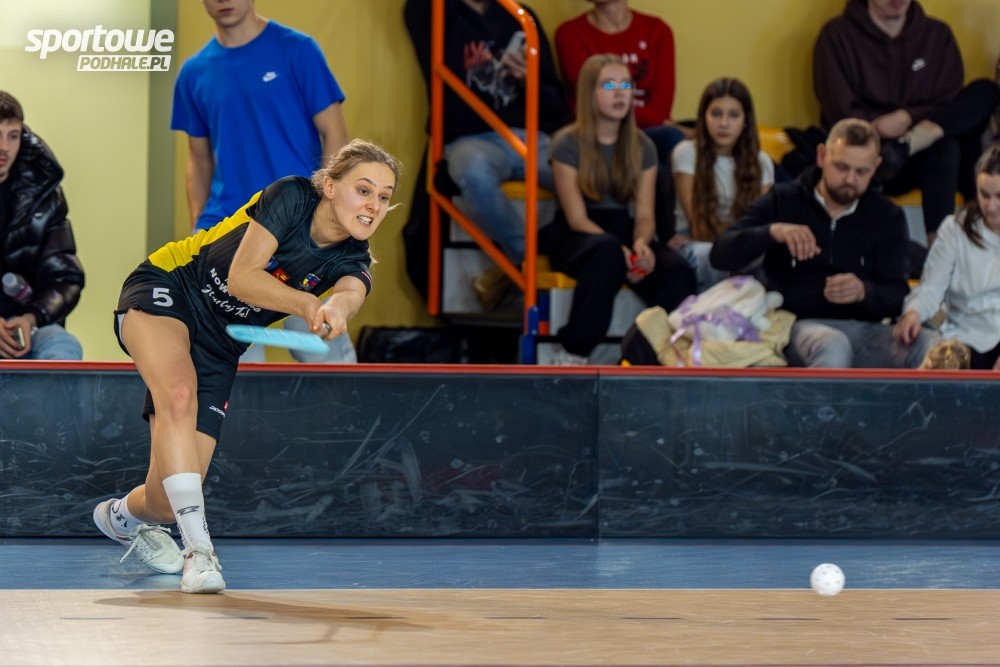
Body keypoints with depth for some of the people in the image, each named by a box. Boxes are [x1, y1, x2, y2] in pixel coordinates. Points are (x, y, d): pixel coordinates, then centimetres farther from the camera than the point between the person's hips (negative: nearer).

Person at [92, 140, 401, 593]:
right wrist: (306, 304, -46)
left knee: (167, 500, -4)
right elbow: (241, 277, -28)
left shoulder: (351, 262, -11)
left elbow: (352, 293, -36)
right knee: (180, 393, -37)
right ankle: (198, 548, -34)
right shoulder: (291, 198, -21)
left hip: (218, 350, 4)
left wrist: (335, 308, -60)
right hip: (164, 292, -4)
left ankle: (124, 515, 33)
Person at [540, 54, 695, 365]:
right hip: (577, 238, -4)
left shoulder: (642, 147, 7)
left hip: (624, 232, 4)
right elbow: (577, 218, -11)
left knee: (678, 271, -28)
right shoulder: (568, 144, -6)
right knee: (607, 252, -41)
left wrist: (641, 243, -24)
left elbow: (645, 213, 1)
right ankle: (572, 354, -32)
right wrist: (620, 250, -29)